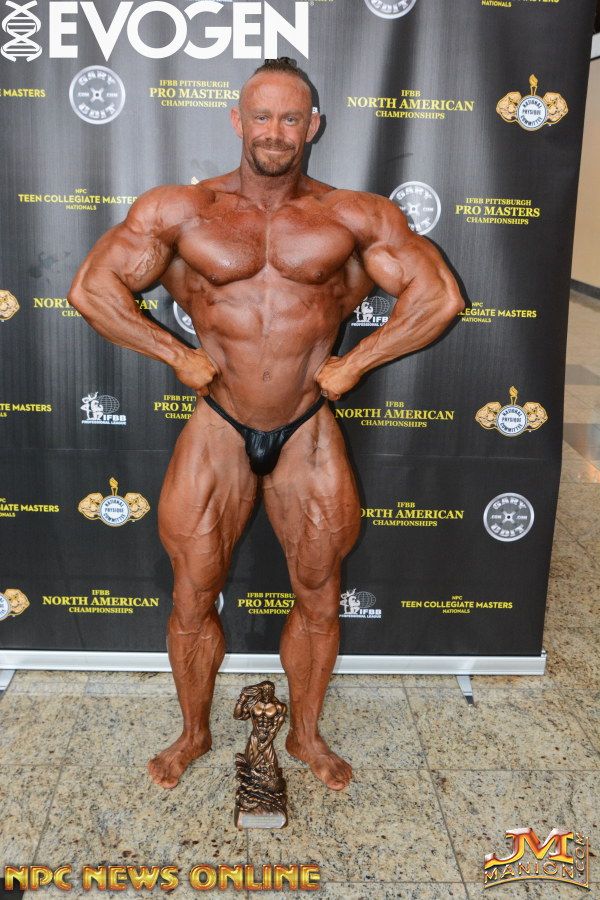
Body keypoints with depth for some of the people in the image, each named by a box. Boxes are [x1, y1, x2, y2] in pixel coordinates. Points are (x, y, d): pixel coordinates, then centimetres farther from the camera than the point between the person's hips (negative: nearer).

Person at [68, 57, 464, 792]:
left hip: (308, 433, 1)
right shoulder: (179, 210, -4)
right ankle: (194, 732, 37)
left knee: (318, 597, 13)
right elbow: (91, 289, -3)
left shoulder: (355, 217, -4)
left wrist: (353, 362, -6)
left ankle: (306, 734, 38)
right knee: (192, 599, 11)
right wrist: (177, 355, -6)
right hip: (218, 430, 0)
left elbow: (439, 298, -4)